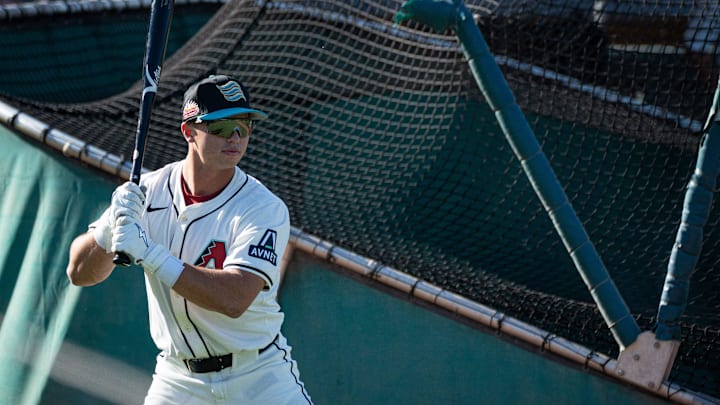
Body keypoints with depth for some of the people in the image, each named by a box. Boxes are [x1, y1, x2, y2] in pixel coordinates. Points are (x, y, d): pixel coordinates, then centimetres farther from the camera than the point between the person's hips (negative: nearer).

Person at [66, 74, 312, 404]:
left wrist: (149, 254, -33)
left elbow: (234, 298, -29)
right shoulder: (149, 191, -4)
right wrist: (109, 228, -26)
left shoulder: (265, 209, -16)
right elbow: (79, 274, -5)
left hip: (259, 377, -2)